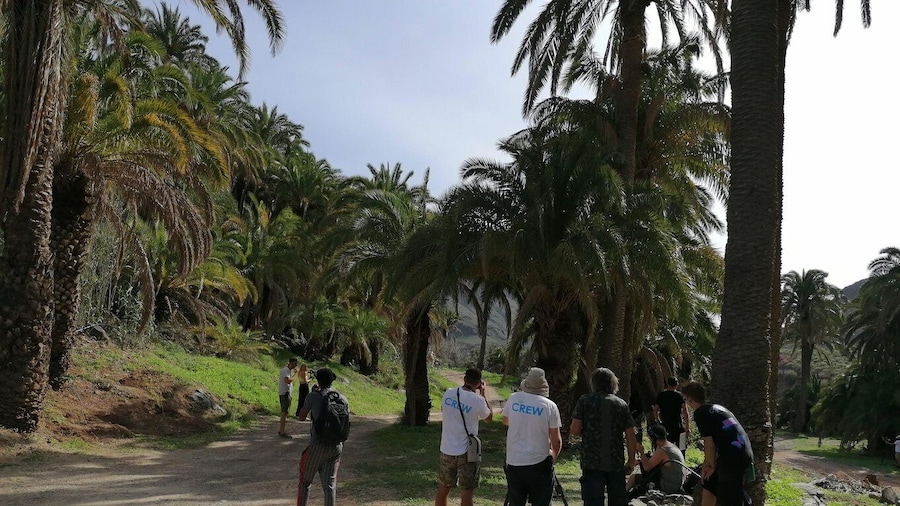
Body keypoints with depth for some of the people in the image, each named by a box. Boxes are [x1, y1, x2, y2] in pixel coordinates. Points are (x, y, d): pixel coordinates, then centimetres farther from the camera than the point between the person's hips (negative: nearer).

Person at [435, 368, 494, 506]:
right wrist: (483, 394, 10)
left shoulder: (448, 393, -4)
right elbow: (489, 417, 5)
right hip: (467, 452, -4)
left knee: (442, 490, 16)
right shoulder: (478, 400, -15)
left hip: (447, 450, 4)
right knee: (466, 495, 3)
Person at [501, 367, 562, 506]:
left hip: (513, 463, 3)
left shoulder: (513, 399, -2)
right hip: (539, 464, -3)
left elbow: (505, 421, 16)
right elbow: (556, 440, -5)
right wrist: (554, 455, 14)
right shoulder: (550, 406, -10)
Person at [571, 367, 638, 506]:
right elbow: (631, 437, 2)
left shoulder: (585, 401, -2)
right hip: (616, 462, 3)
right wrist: (631, 461, 11)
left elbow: (574, 430, -10)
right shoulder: (622, 404, 5)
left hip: (592, 462, -3)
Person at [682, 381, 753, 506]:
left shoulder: (700, 413, -7)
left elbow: (709, 444, -9)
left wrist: (712, 466, 4)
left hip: (733, 459, -10)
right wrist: (707, 465, 20)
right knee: (709, 484, 23)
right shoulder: (715, 407, 19)